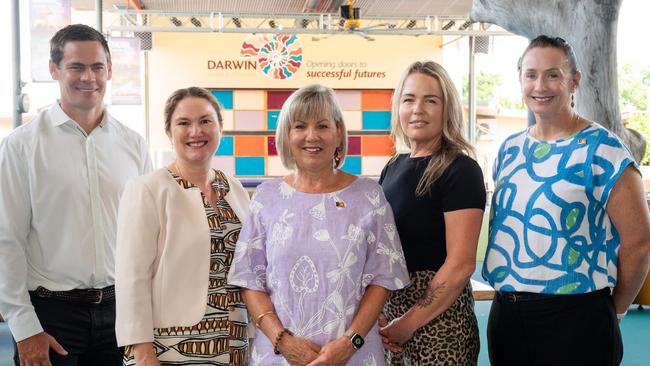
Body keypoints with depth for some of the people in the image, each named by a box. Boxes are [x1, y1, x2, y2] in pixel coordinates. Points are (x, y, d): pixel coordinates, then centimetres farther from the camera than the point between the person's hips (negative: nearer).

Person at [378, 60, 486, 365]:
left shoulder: (461, 170, -11)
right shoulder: (393, 167, 9)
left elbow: (461, 264, -17)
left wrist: (409, 323, -16)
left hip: (437, 315, -6)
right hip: (387, 307, 6)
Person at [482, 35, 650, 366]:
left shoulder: (602, 149, -9)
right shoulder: (509, 149, 9)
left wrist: (612, 310, -1)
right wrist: (508, 293, 12)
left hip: (575, 318, -5)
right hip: (506, 312, 6)